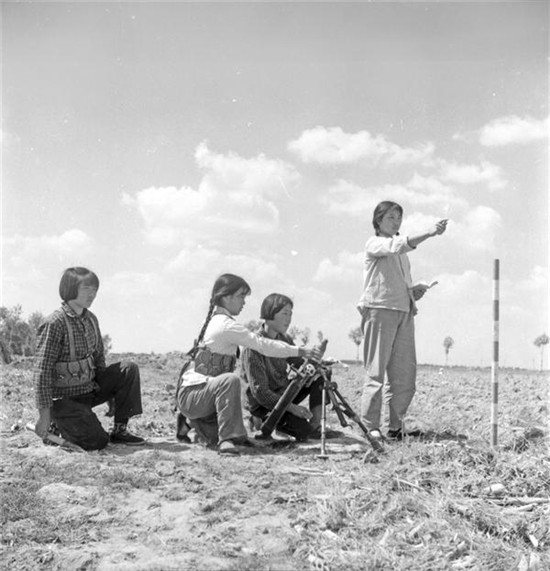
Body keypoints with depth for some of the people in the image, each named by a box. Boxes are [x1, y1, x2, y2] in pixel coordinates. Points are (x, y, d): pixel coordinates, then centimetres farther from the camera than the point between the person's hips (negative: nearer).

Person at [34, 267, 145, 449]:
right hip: (65, 398, -7)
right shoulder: (55, 323, -18)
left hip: (90, 389, 7)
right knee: (97, 442, -17)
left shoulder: (90, 319, 5)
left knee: (129, 369, -10)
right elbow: (42, 370, -19)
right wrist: (44, 415, -21)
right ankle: (55, 426, 9)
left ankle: (120, 430, -3)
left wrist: (111, 393, 13)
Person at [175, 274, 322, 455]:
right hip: (191, 395, -10)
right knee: (230, 380, -37)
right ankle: (227, 438, -33)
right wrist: (300, 351, -15)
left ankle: (191, 422, 25)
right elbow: (262, 345, -19)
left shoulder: (216, 320, 13)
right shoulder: (226, 325, -18)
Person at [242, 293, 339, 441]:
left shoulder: (284, 339, 3)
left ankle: (315, 425, -3)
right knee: (303, 431, -26)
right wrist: (292, 408, -31)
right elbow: (259, 392, -26)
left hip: (285, 393, 8)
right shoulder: (254, 346, -22)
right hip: (264, 404, -8)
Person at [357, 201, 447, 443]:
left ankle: (396, 427, 12)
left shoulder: (401, 254, 24)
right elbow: (398, 245, -20)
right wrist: (428, 233, -32)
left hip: (404, 311, 7)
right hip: (380, 309, -7)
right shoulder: (374, 244, 1)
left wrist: (414, 291, 7)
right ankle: (370, 427, -1)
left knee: (405, 373, 4)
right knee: (376, 372, -6)